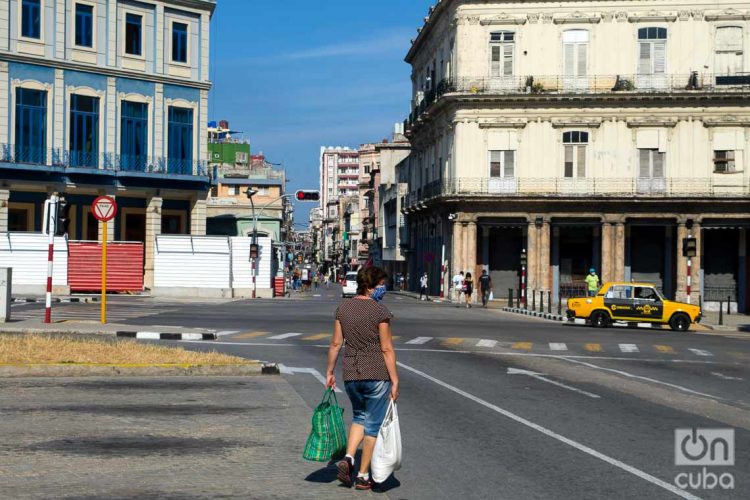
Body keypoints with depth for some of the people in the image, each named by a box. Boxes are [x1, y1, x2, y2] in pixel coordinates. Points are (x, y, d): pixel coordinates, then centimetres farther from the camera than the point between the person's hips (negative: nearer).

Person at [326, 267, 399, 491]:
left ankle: (348, 458, 3)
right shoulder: (380, 311, -12)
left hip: (351, 375, 5)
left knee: (359, 417, 24)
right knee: (373, 424, 8)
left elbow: (335, 343, 6)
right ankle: (363, 476, 12)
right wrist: (395, 381, -9)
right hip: (377, 374, -5)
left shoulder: (343, 308, 3)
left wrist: (329, 372, 15)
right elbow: (387, 349, -13)